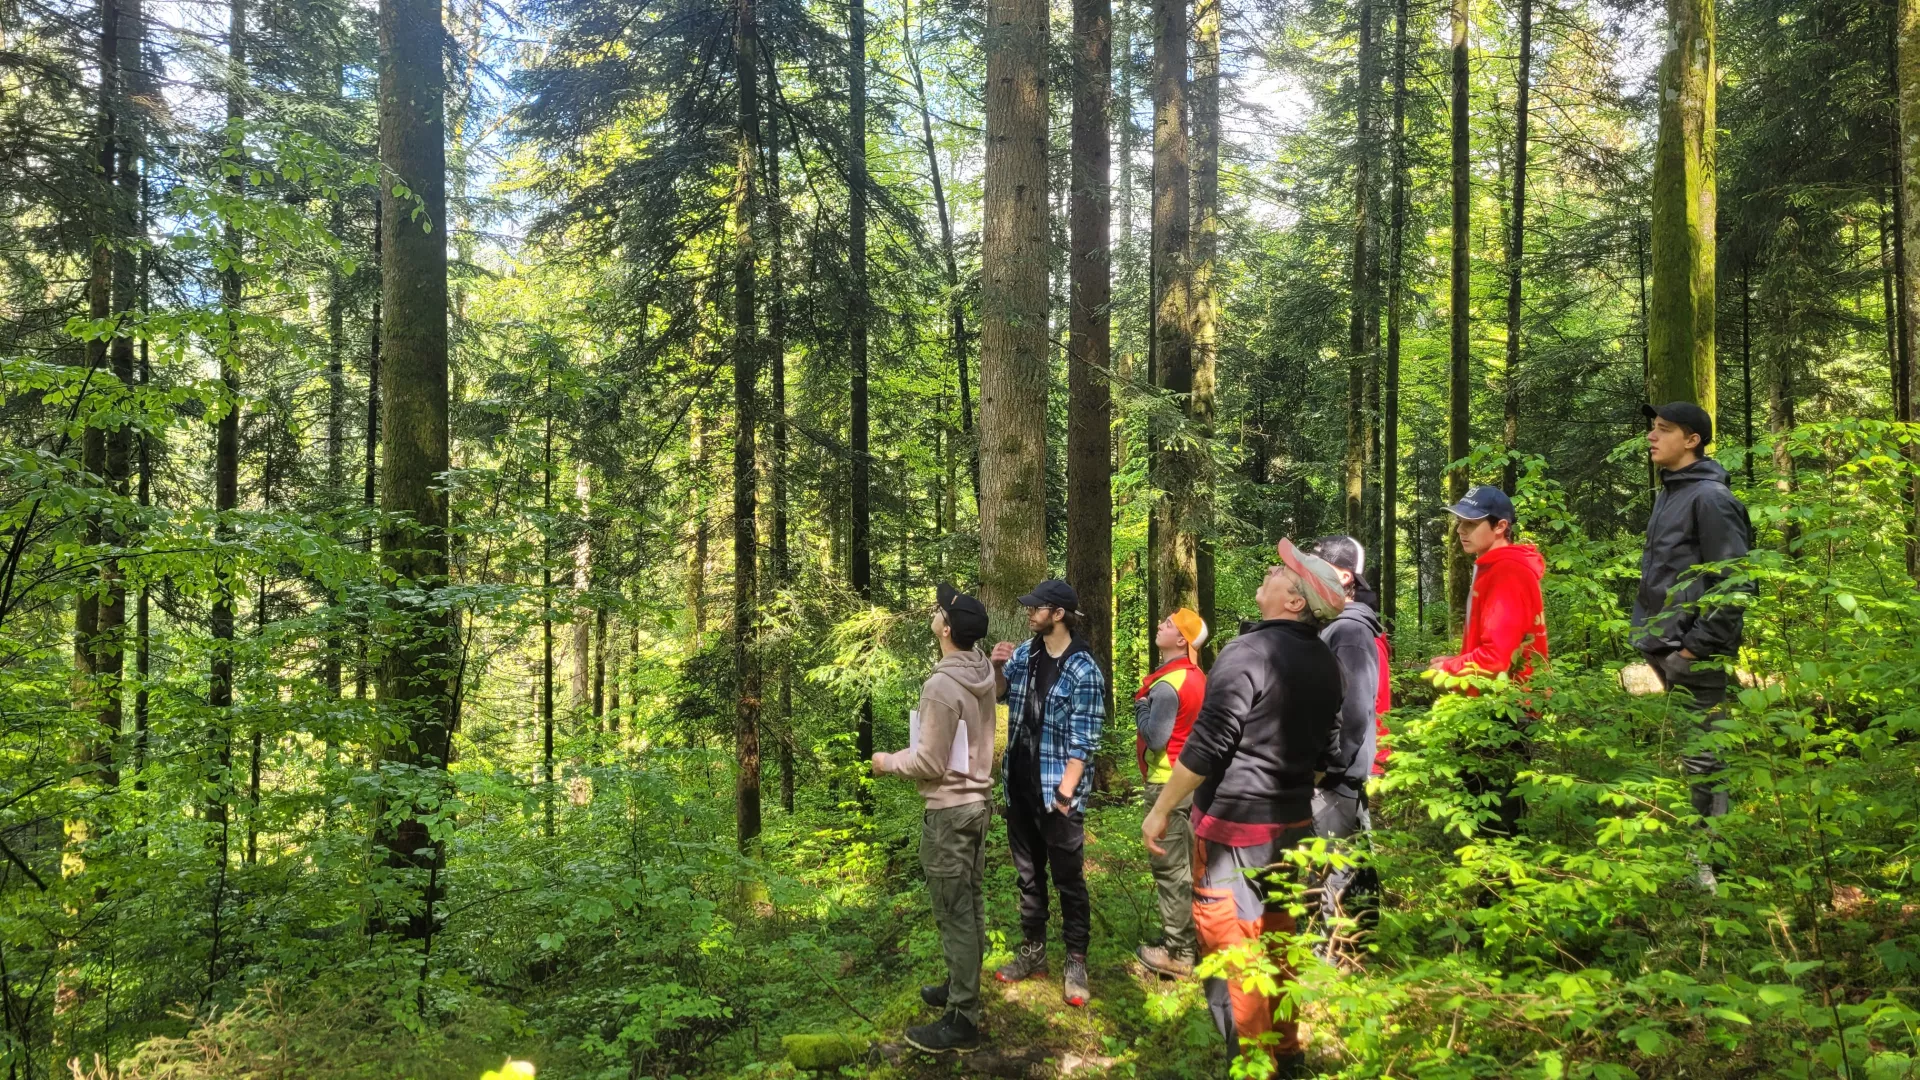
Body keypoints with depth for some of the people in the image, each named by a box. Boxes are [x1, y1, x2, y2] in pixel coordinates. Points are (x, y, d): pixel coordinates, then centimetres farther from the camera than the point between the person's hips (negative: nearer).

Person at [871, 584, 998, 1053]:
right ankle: (964, 988, 36)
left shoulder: (941, 686, -26)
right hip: (977, 801, 9)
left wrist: (890, 762, -5)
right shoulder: (982, 669, -1)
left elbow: (929, 763, -20)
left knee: (954, 915, -1)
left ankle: (962, 1021, 6)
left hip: (948, 811, -9)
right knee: (970, 906, 20)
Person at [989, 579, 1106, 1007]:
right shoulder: (1025, 653, 4)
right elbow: (999, 694, 20)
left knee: (1068, 880, 4)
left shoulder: (1083, 670, -15)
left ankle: (1076, 963, 13)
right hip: (1020, 786, 7)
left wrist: (1065, 791, -19)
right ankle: (1033, 951, 28)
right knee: (1028, 874, 17)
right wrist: (997, 668, -2)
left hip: (1056, 791, -6)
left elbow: (1083, 740, -15)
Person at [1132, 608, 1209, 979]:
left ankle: (1176, 953, 1)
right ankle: (1188, 937, 27)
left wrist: (1141, 707, -9)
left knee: (1169, 867, -3)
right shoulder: (1197, 677, 8)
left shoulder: (1166, 685, -21)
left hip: (1168, 782, -9)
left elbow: (1156, 739, -23)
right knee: (1186, 864, 17)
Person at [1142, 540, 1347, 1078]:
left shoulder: (1248, 652, -18)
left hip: (1234, 824, -8)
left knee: (1231, 950, 0)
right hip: (1293, 822, 8)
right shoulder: (1325, 662, 6)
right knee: (1275, 939, 18)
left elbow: (1205, 747, -19)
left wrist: (1160, 810, -10)